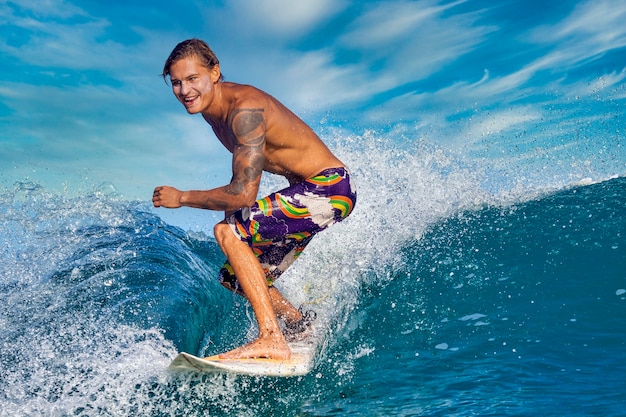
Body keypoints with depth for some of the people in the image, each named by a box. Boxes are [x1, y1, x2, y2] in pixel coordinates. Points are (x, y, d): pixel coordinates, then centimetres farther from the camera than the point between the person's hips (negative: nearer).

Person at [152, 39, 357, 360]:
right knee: (234, 276, 11)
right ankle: (305, 330, 25)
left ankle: (272, 339, -24)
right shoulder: (210, 107, 3)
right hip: (307, 189, 10)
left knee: (228, 232, -23)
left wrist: (182, 197, -17)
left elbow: (244, 194, -29)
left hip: (330, 188, -10)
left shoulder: (245, 109, -25)